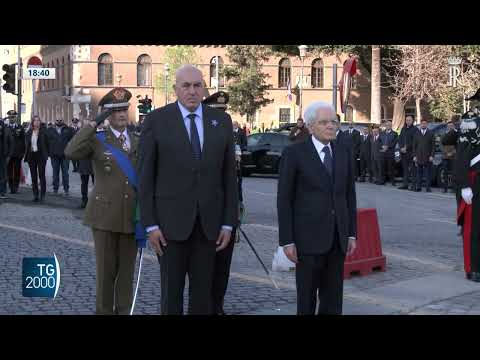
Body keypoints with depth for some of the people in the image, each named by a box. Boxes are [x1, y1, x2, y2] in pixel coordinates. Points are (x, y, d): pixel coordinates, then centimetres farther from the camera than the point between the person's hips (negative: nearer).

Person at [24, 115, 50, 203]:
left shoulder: (43, 132, -2)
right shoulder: (29, 132, 7)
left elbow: (47, 144, 1)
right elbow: (27, 145, 11)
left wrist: (47, 153, -4)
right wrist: (26, 155, 5)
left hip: (41, 155, -4)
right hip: (31, 155, 4)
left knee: (41, 175, -4)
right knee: (33, 176, 7)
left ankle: (42, 195, 0)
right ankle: (35, 195, 13)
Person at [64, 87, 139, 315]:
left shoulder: (138, 142, 10)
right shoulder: (97, 140, -2)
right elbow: (71, 152, -21)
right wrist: (95, 122, -19)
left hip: (131, 215, 3)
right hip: (105, 215, -3)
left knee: (127, 270, 8)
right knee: (106, 270, 3)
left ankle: (124, 311, 19)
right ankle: (104, 311, 15)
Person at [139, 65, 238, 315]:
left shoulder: (221, 121, 5)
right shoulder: (156, 120, -4)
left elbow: (229, 175, 6)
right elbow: (146, 176, -4)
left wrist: (229, 223, 1)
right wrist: (150, 225, -9)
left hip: (208, 221, 3)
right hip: (171, 219, -3)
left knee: (203, 291, 8)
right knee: (171, 289, 4)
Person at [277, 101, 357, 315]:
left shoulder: (343, 152, 10)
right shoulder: (294, 153, -5)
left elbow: (350, 195, 13)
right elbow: (284, 199, -5)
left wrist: (352, 233, 8)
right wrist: (287, 241, -9)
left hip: (338, 239, 4)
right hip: (309, 237, -4)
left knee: (333, 300, 8)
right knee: (307, 297, 3)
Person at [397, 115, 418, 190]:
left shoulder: (415, 129, -3)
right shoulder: (403, 129, 18)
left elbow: (414, 142, -10)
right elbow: (399, 139, 16)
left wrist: (406, 148, -13)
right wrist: (401, 148, 0)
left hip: (411, 152, -6)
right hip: (403, 152, 6)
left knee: (412, 169, -8)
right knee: (405, 169, 7)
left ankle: (413, 185, -8)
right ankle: (405, 184, 10)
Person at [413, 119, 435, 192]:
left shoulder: (430, 134, 6)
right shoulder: (417, 134, 12)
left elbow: (433, 146, 3)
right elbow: (414, 146, 11)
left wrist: (431, 156, -6)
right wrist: (414, 156, 2)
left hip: (428, 157, -2)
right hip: (419, 157, 2)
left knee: (428, 173, -1)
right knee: (419, 173, 3)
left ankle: (428, 187, 2)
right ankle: (418, 187, 7)